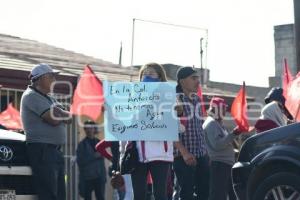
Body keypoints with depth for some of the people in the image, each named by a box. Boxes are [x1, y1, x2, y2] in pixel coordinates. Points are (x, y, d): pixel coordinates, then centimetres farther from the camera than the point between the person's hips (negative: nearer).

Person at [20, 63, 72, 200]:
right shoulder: (31, 96, -8)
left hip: (55, 151, 10)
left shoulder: (47, 98, 22)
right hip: (42, 151, -10)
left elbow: (69, 118, 12)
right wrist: (62, 115, 4)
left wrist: (58, 114, -8)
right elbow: (54, 119, -18)